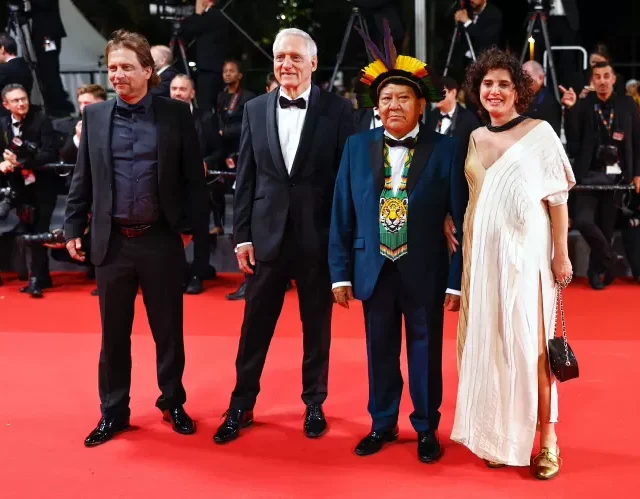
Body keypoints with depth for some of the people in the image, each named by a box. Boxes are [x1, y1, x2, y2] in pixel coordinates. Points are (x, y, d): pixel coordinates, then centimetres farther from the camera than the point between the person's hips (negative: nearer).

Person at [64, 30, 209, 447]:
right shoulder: (95, 115, 5)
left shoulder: (176, 113, -2)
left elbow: (193, 176, 0)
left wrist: (192, 225, -4)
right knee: (114, 334, 11)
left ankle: (173, 403, 29)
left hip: (161, 241, -2)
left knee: (168, 330, 10)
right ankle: (113, 412, 26)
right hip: (112, 241, 2)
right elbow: (82, 178, 8)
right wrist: (74, 228, 5)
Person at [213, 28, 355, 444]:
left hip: (319, 236, -2)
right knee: (255, 326, 9)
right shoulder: (256, 109, 5)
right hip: (267, 234, 2)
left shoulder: (337, 109, -3)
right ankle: (242, 406, 24)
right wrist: (242, 235, 1)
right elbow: (245, 178, 5)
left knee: (317, 326, 11)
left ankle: (314, 403, 28)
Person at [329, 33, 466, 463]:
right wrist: (341, 273, 0)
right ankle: (383, 425, 32)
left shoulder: (446, 150, -6)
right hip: (374, 270, 2)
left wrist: (457, 279, -7)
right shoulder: (357, 147, 1)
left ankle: (427, 429, 29)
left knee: (425, 353, 11)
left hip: (425, 272, -2)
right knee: (380, 352, 14)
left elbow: (459, 218, -5)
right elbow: (342, 215, 3)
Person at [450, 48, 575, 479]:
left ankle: (547, 436, 11)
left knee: (532, 343, -1)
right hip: (483, 253, 4)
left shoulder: (539, 132, -3)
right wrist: (461, 244, 8)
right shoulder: (475, 139, 10)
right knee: (490, 343, 8)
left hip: (526, 251, -4)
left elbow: (558, 197, -5)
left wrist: (562, 254, -9)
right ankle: (499, 433, 19)